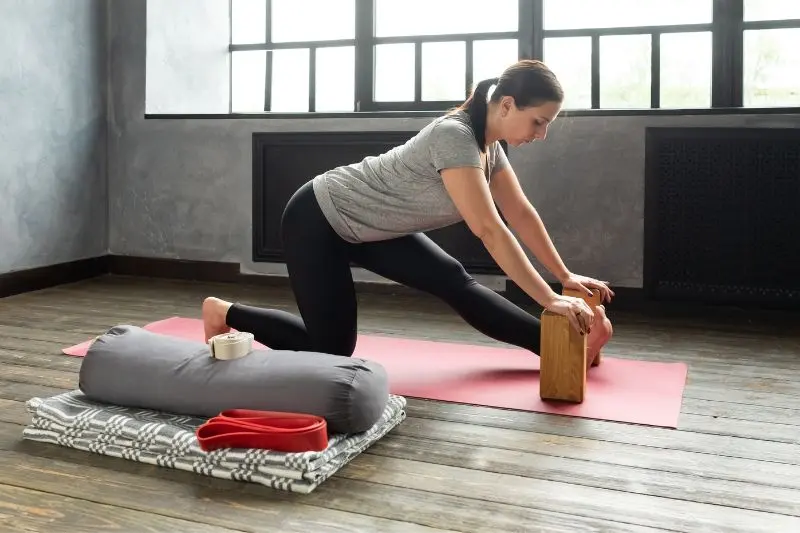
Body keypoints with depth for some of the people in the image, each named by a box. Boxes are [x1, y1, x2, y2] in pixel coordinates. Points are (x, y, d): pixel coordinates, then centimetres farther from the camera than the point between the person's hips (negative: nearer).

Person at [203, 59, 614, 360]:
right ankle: (225, 312, 14)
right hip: (317, 221, -9)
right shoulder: (456, 136, -30)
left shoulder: (489, 143, -2)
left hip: (366, 226, 9)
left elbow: (522, 214, 5)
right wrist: (550, 300, -32)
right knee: (332, 349, -1)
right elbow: (490, 230, -34)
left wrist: (566, 276, 5)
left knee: (454, 283, 3)